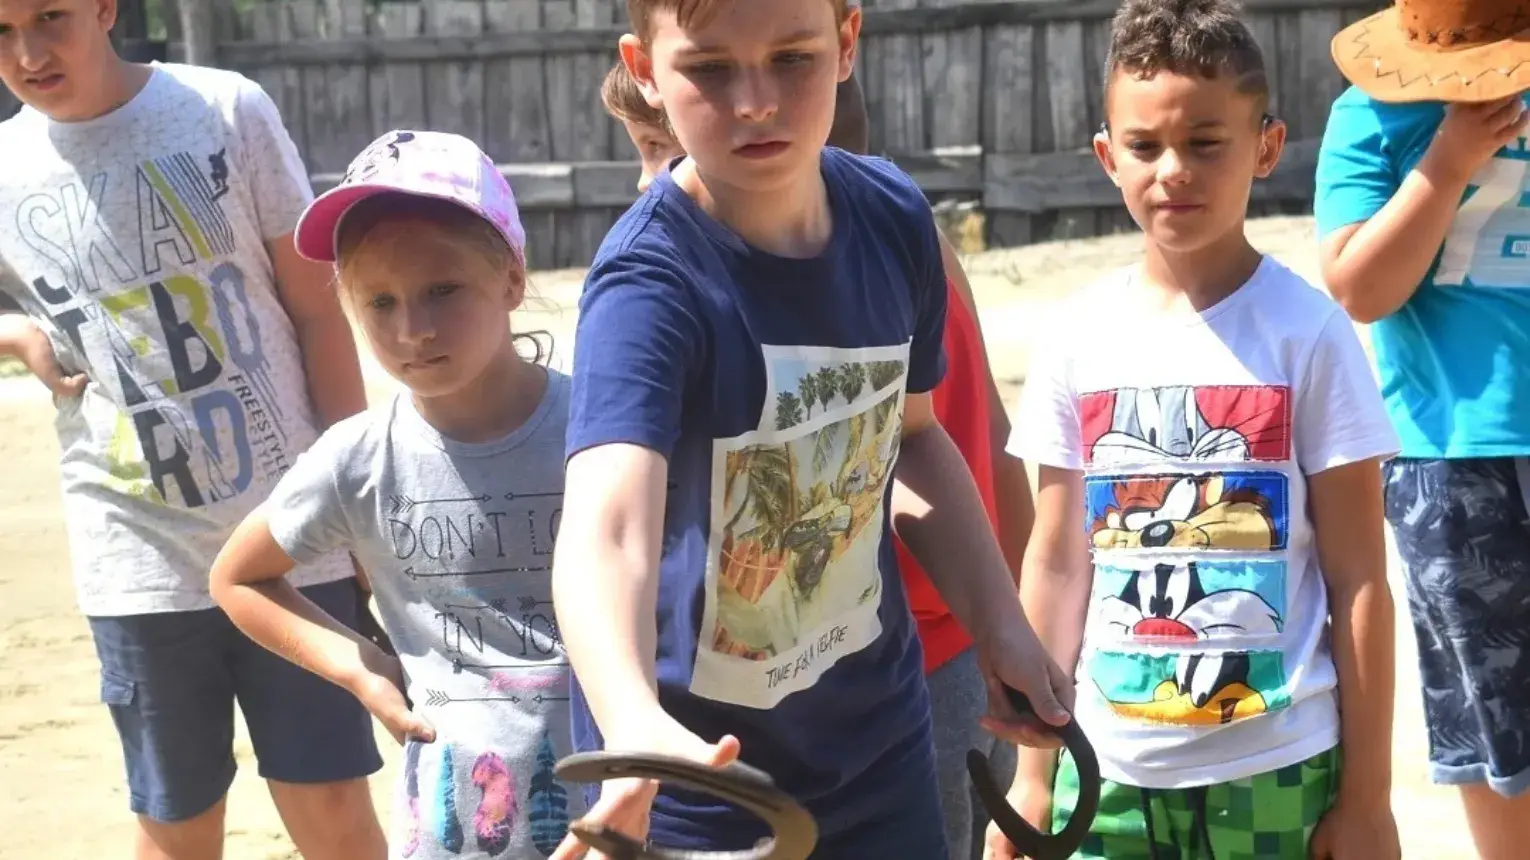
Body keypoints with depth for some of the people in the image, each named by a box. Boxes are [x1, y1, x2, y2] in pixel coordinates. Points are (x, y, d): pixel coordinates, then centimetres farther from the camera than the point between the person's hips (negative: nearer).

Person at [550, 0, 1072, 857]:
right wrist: (635, 728, -59)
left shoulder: (896, 217, -6)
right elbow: (608, 529, -41)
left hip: (880, 740, 5)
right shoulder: (652, 280, -25)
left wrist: (1002, 627, 8)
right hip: (704, 769, -5)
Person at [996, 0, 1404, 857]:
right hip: (1107, 769, 3)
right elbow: (1057, 566, 6)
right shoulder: (1079, 335, 1)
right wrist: (1033, 770, 8)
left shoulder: (1309, 332, -7)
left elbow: (1359, 582, -4)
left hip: (1278, 772, -2)